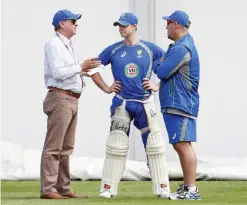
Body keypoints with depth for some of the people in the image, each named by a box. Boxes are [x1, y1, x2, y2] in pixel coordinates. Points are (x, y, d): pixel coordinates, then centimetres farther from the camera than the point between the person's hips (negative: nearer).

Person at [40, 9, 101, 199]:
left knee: (66, 148, 11)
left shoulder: (68, 46, 20)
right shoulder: (54, 44, -9)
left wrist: (84, 70, 6)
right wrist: (81, 67, -17)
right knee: (53, 147, -10)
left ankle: (64, 188, 14)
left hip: (72, 100, 10)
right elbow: (57, 72, -19)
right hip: (60, 98, -10)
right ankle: (48, 189, -10)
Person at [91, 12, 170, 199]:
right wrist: (106, 88, 2)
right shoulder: (113, 50, 3)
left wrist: (158, 86, -1)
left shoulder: (150, 49, 1)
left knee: (155, 146, -3)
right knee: (116, 146, -3)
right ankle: (108, 188, 0)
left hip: (145, 104, 0)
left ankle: (162, 188, 1)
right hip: (121, 104, 0)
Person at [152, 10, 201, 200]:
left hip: (181, 104, -11)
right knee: (180, 145, 14)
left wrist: (158, 63, 1)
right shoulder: (184, 44, 18)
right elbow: (167, 72, 22)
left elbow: (162, 71, -18)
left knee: (183, 144, -13)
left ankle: (192, 190, -15)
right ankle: (186, 188, 19)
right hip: (175, 104, 11)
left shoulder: (181, 48, -16)